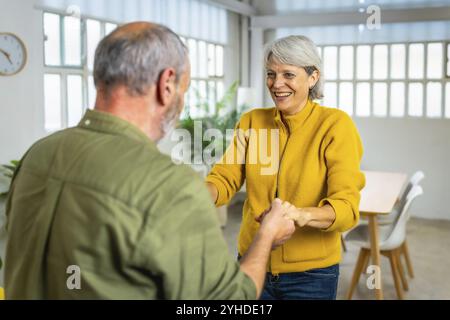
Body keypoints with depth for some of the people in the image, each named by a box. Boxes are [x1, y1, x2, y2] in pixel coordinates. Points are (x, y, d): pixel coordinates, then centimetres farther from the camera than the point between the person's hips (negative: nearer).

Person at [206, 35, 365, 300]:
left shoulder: (335, 124, -13)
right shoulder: (251, 121, 0)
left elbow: (347, 207, -21)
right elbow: (225, 178, -3)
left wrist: (302, 215, -40)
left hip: (311, 273, -3)